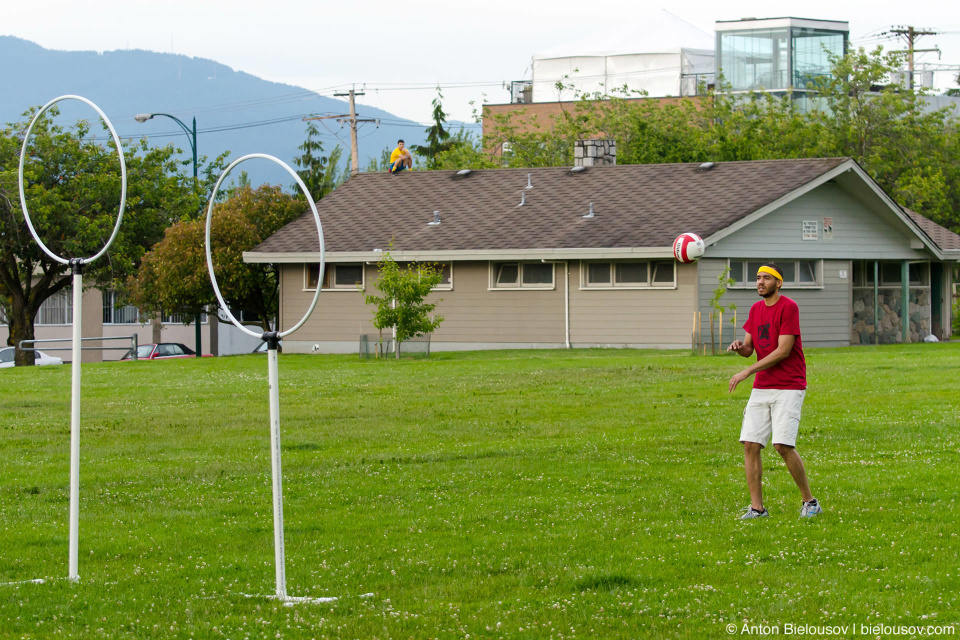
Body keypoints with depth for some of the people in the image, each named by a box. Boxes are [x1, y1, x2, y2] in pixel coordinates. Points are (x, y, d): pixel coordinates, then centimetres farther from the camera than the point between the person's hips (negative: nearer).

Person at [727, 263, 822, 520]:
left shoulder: (788, 307, -10)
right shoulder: (756, 309, 14)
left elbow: (783, 351, -16)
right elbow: (749, 349, 17)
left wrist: (747, 372, -15)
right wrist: (739, 346, -9)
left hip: (788, 387, -7)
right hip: (761, 388, 7)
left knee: (783, 445, -15)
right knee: (750, 444, -4)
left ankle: (809, 501, 1)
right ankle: (757, 507, 2)